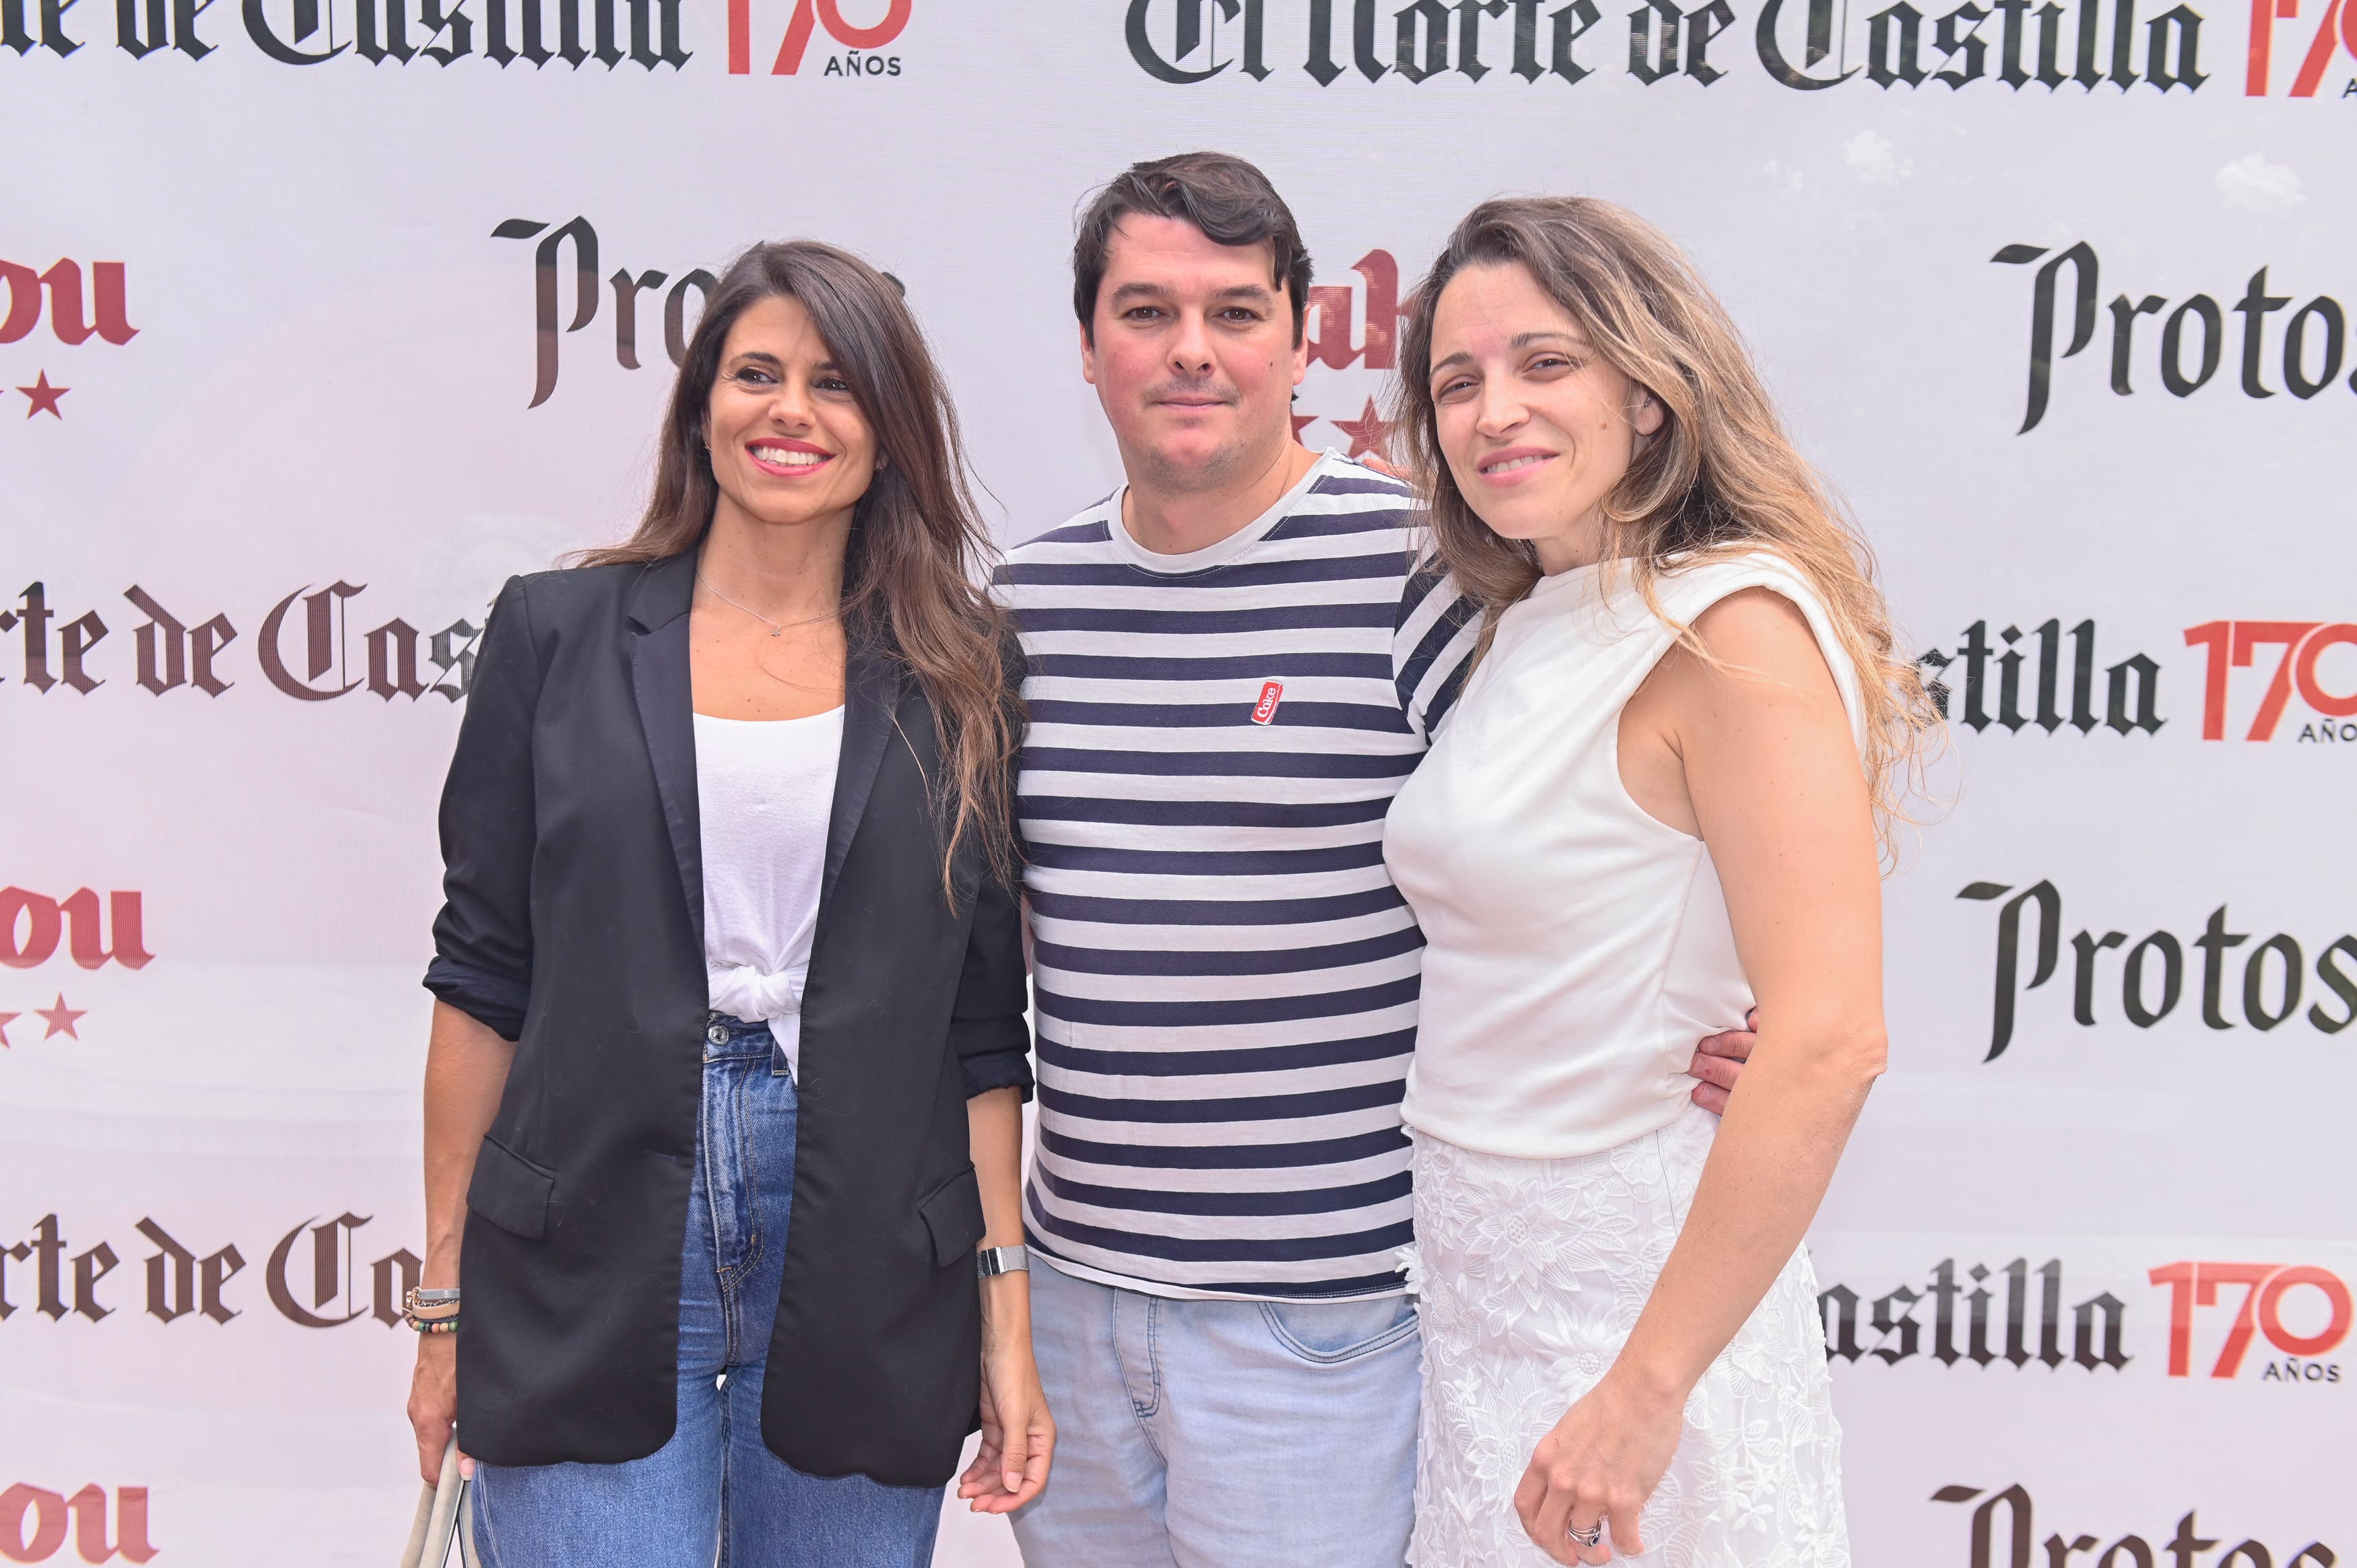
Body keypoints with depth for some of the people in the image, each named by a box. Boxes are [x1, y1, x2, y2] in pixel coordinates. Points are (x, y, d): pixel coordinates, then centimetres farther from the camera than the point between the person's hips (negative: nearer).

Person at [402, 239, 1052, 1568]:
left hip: (866, 1290, 1)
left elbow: (983, 1030, 5)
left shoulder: (957, 680, 4)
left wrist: (1009, 1320, 1)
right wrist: (448, 1305, 3)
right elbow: (483, 975, 4)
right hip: (588, 1271, -1)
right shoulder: (560, 635, 3)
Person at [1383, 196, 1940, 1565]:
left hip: (1636, 1289, -8)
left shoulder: (1733, 628, -17)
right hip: (1475, 1282, 8)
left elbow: (1825, 1045, -25)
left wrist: (1647, 1390, -24)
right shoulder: (1534, 627, 9)